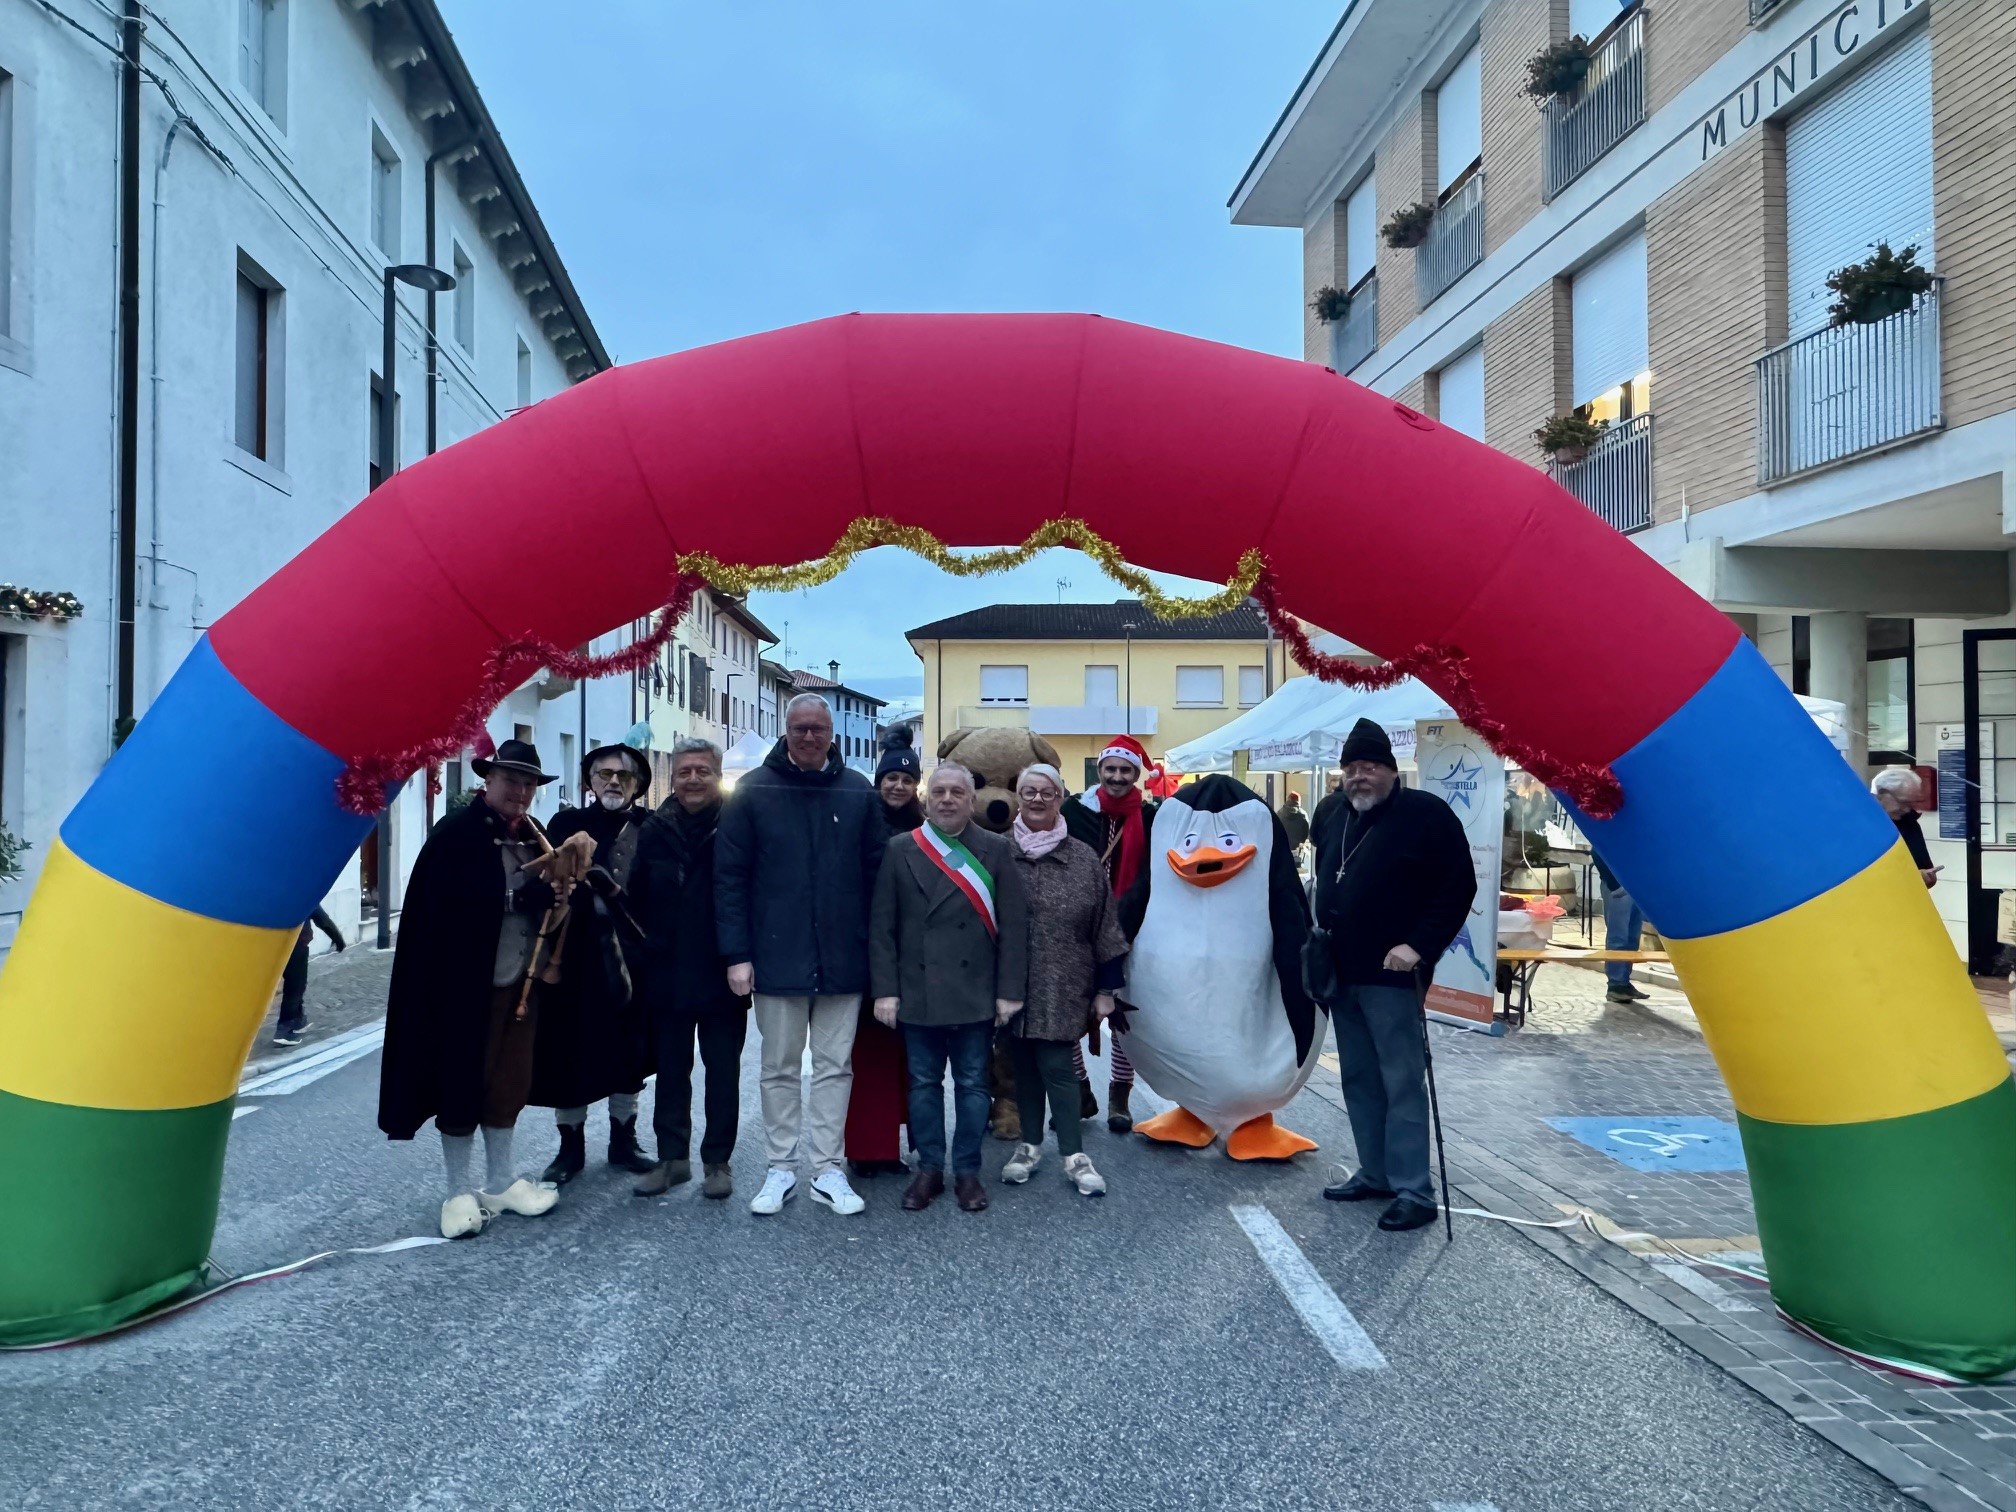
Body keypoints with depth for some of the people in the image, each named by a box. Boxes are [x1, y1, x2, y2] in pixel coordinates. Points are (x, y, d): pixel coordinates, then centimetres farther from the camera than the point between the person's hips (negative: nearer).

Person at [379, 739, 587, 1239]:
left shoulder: (534, 835, 8)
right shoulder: (456, 834, -11)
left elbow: (551, 898, 11)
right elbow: (451, 909, -21)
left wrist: (556, 890, -12)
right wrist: (531, 895, -22)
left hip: (520, 983, 6)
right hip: (466, 985, -6)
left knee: (509, 1085, 14)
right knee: (462, 1086, 6)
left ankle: (499, 1182, 28)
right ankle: (459, 1193, 18)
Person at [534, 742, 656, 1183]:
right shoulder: (567, 824, 4)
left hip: (629, 957, 1)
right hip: (576, 959, -1)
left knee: (628, 1050, 10)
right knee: (570, 1051, 4)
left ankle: (623, 1141, 25)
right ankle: (571, 1146, 19)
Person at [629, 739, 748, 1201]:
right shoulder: (655, 830, 2)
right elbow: (637, 901, 4)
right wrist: (642, 958, -1)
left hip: (721, 977, -3)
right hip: (665, 978, 3)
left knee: (722, 1072, 9)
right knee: (670, 1071, 13)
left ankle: (717, 1161, 20)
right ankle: (672, 1157, 25)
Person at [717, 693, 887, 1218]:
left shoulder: (858, 792, 3)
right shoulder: (754, 790, -2)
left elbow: (877, 872, 4)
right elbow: (730, 876, -3)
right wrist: (737, 953, -8)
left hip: (843, 959, 1)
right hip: (777, 958, -1)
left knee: (835, 1067, 9)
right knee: (779, 1068, 10)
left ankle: (827, 1170, 19)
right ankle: (780, 1169, 22)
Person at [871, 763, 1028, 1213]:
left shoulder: (998, 850, 2)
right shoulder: (901, 850, 4)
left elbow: (1012, 926, -1)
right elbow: (881, 926, 2)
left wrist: (1009, 991, -5)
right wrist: (885, 990, -4)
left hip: (975, 994, -1)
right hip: (917, 993, 1)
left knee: (972, 1084, 8)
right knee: (923, 1083, 10)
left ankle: (968, 1171, 20)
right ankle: (929, 1169, 22)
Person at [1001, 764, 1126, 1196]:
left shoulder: (1084, 860, 2)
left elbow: (1105, 926, 4)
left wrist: (1106, 988, 2)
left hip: (1063, 986, -1)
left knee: (1056, 1066, -2)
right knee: (1024, 1065, 10)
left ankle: (1074, 1155, 7)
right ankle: (1030, 1145, 24)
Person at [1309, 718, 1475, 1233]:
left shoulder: (1426, 814, -10)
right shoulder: (1330, 813, 11)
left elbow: (1459, 887, -12)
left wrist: (1419, 945, -19)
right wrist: (1319, 937, 17)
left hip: (1391, 974, -7)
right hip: (1340, 972, 7)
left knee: (1401, 1083, -5)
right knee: (1358, 1080, 13)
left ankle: (1414, 1191, 1)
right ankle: (1375, 1173, 24)